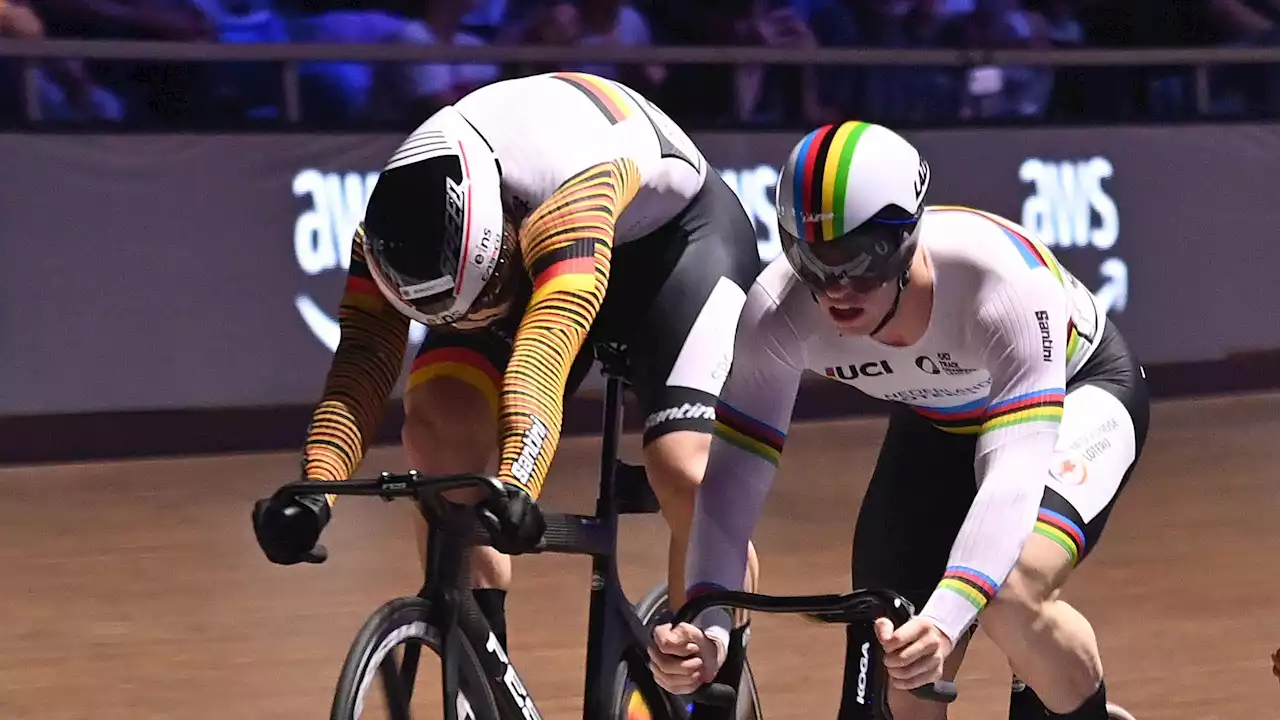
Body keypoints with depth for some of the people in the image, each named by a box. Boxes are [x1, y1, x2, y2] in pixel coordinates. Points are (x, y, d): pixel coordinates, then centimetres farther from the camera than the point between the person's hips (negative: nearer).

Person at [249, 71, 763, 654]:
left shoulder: (568, 191, -44)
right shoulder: (394, 223, -27)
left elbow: (546, 346, -56)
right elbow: (364, 359, -31)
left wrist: (515, 485, -70)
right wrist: (313, 490, -48)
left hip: (676, 236, -5)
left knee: (685, 471, -26)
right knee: (438, 420, -20)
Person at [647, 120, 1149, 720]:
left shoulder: (1005, 281, -42)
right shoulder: (779, 311, -30)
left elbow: (1013, 473, -48)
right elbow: (736, 469, -27)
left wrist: (945, 619, -62)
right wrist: (707, 622, -43)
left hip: (1076, 391, -4)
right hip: (935, 424, 4)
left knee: (1010, 596, -32)